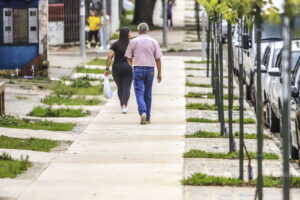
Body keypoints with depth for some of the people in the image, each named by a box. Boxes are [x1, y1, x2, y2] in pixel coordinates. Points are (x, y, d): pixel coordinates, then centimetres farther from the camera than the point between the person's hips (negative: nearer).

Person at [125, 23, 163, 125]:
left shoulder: (133, 42, 0)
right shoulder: (154, 42, 2)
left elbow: (129, 58, 7)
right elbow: (158, 59, 2)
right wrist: (159, 73, 8)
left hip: (138, 69, -2)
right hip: (150, 69, 2)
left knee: (139, 92, -4)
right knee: (148, 94, 11)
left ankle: (143, 112, -27)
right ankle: (147, 118, 17)